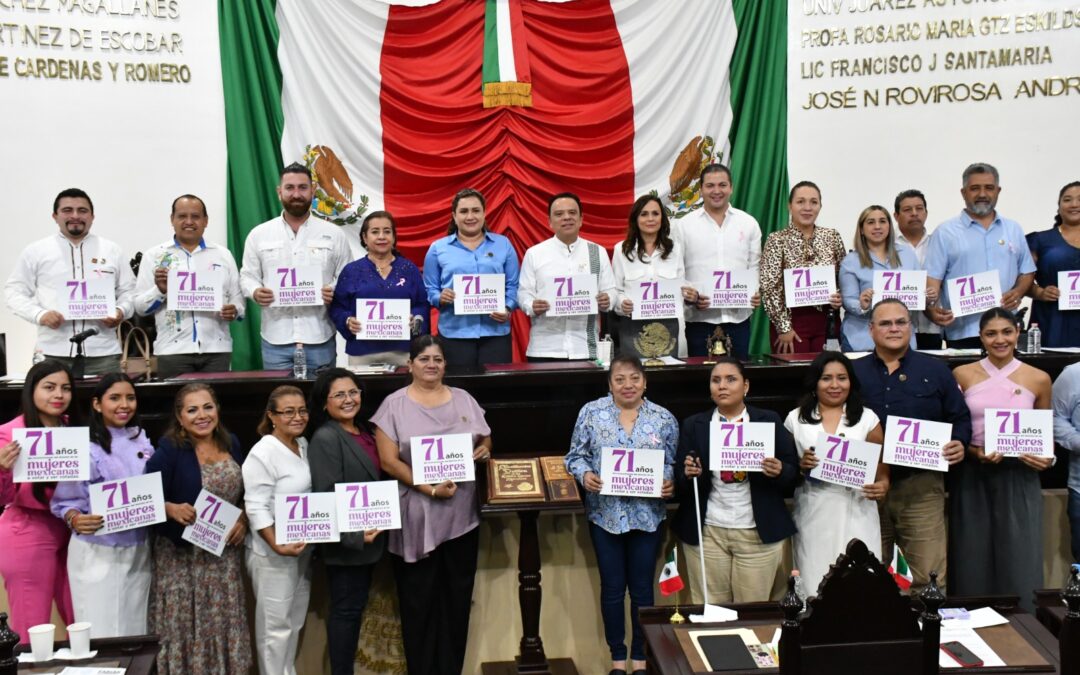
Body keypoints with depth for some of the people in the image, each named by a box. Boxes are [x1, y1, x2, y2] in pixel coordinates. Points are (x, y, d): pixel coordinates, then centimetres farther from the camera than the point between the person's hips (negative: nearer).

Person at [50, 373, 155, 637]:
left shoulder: (142, 440, 6)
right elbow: (64, 501, -10)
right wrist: (76, 520, -29)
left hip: (138, 550, 5)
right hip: (97, 553, -5)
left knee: (136, 631, 12)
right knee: (102, 635, -1)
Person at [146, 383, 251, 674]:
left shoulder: (231, 444, 6)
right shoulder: (168, 451, -11)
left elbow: (245, 493, 15)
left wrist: (243, 521, -1)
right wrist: (171, 509, -30)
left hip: (225, 555, 5)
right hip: (182, 556, -5)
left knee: (224, 625, 12)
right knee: (186, 628, 1)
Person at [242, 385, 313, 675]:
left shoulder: (304, 445, 8)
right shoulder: (263, 453, -16)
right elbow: (256, 508, -19)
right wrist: (277, 545, -26)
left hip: (304, 549, 8)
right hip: (273, 553, -7)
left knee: (295, 621, 17)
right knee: (276, 624, 1)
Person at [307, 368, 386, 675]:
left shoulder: (361, 431, 10)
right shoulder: (325, 437, -16)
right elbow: (327, 496, -22)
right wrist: (354, 534, -25)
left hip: (366, 538, 8)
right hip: (346, 542, -8)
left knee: (355, 607, 16)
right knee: (346, 609, 1)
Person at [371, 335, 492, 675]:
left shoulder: (463, 399, 9)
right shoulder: (394, 404, -3)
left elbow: (485, 441, 16)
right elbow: (389, 461, -9)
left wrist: (484, 451, -9)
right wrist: (430, 488, -18)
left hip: (461, 515, 3)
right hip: (417, 517, -3)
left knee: (457, 596, 10)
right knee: (419, 601, 6)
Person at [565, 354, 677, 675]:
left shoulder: (664, 419, 1)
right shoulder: (591, 412, -2)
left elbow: (673, 464, 4)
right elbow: (575, 455, 2)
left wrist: (670, 484, -16)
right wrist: (585, 475, -18)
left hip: (647, 516, 0)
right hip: (605, 514, 0)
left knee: (642, 587, 10)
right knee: (612, 587, 9)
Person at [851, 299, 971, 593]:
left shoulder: (935, 371, 9)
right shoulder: (853, 372, 8)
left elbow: (960, 418, 11)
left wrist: (959, 443, -8)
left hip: (921, 486, -1)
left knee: (928, 577, -4)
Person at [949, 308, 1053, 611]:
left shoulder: (1039, 379, 4)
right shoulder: (962, 375, 2)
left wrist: (1047, 459, -6)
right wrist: (976, 452, -13)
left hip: (1019, 479, 0)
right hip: (972, 479, 0)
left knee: (1020, 566, -1)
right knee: (973, 566, 4)